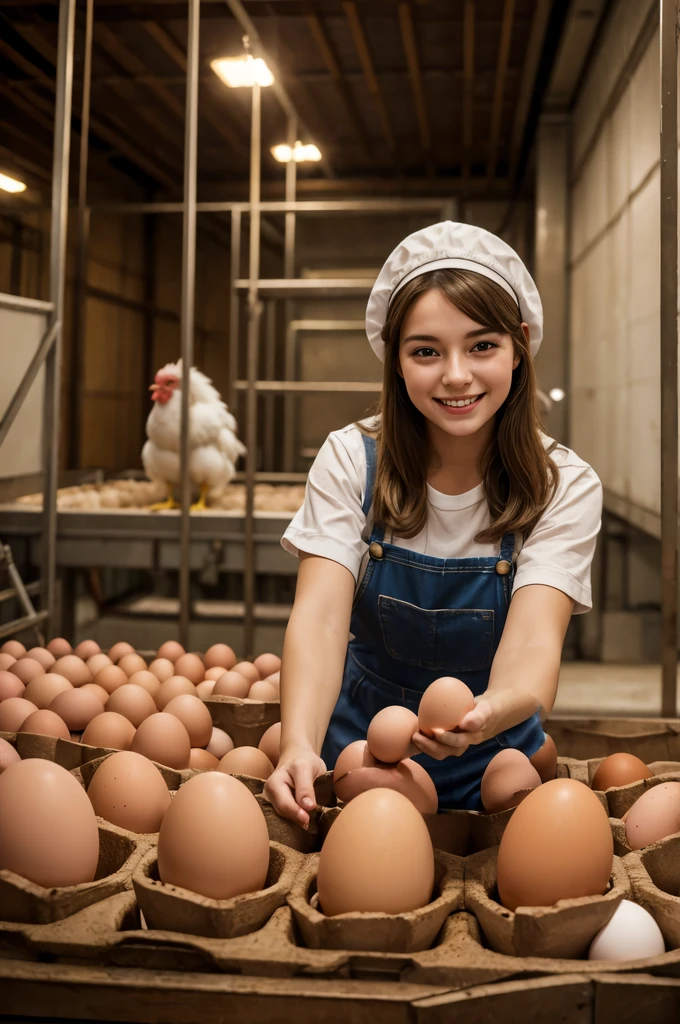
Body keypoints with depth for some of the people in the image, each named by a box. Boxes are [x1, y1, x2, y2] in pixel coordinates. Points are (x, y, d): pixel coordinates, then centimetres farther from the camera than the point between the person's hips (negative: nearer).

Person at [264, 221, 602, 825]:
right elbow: (321, 616, -22)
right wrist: (299, 745, -41)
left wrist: (490, 713, -49)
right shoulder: (350, 460, -10)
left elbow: (533, 637, -26)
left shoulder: (565, 487, -12)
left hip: (492, 764, 0)